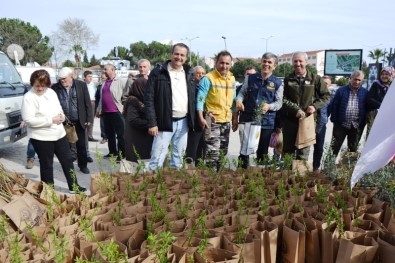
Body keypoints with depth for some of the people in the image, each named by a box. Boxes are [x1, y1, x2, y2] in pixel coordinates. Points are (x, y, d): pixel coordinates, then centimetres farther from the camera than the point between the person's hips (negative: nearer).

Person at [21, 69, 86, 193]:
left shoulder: (51, 92, 6)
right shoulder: (28, 97, -14)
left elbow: (59, 108, 18)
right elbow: (28, 120, -20)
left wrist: (62, 115, -7)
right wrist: (51, 120, -23)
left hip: (59, 134, 7)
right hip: (41, 138, -6)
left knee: (67, 160, 14)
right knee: (47, 165, 7)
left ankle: (73, 186, 29)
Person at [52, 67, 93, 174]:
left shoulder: (81, 85, -4)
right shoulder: (55, 88, -4)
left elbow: (87, 103, -2)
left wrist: (89, 119, -5)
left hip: (79, 121, 0)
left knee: (81, 145, 10)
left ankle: (83, 165, 24)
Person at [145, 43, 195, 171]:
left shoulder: (189, 73, 10)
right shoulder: (158, 72, -6)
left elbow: (193, 98, 14)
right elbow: (149, 99, -8)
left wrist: (193, 119, 6)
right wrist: (152, 123, -14)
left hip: (184, 122, 5)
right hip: (165, 122, -5)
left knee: (178, 156, 14)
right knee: (158, 157, -3)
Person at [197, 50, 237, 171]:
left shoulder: (232, 79, 11)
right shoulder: (208, 78, -10)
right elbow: (200, 98, -12)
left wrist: (235, 119, 16)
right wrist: (201, 118, -20)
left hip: (226, 121, 7)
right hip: (212, 120, -7)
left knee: (223, 152, 16)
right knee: (213, 152, -12)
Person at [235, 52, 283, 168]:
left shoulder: (277, 83, 2)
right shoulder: (250, 78, 7)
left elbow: (279, 102, 0)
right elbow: (242, 92, 10)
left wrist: (269, 106, -20)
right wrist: (239, 100, -12)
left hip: (266, 123, -1)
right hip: (247, 120, 1)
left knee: (262, 152, 9)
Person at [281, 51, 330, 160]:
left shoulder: (315, 79, 3)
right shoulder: (288, 80, 4)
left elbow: (326, 95, 8)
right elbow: (283, 99, -3)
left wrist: (315, 106, -9)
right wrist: (295, 110, -16)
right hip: (289, 120, 1)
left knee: (303, 153, 5)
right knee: (288, 151, 9)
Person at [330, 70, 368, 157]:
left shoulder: (365, 93, 4)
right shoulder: (341, 91, 0)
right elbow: (334, 106, -1)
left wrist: (363, 123, 0)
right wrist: (334, 121, -7)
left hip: (356, 126, 2)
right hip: (341, 124, -2)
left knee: (353, 149, 13)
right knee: (335, 147, 4)